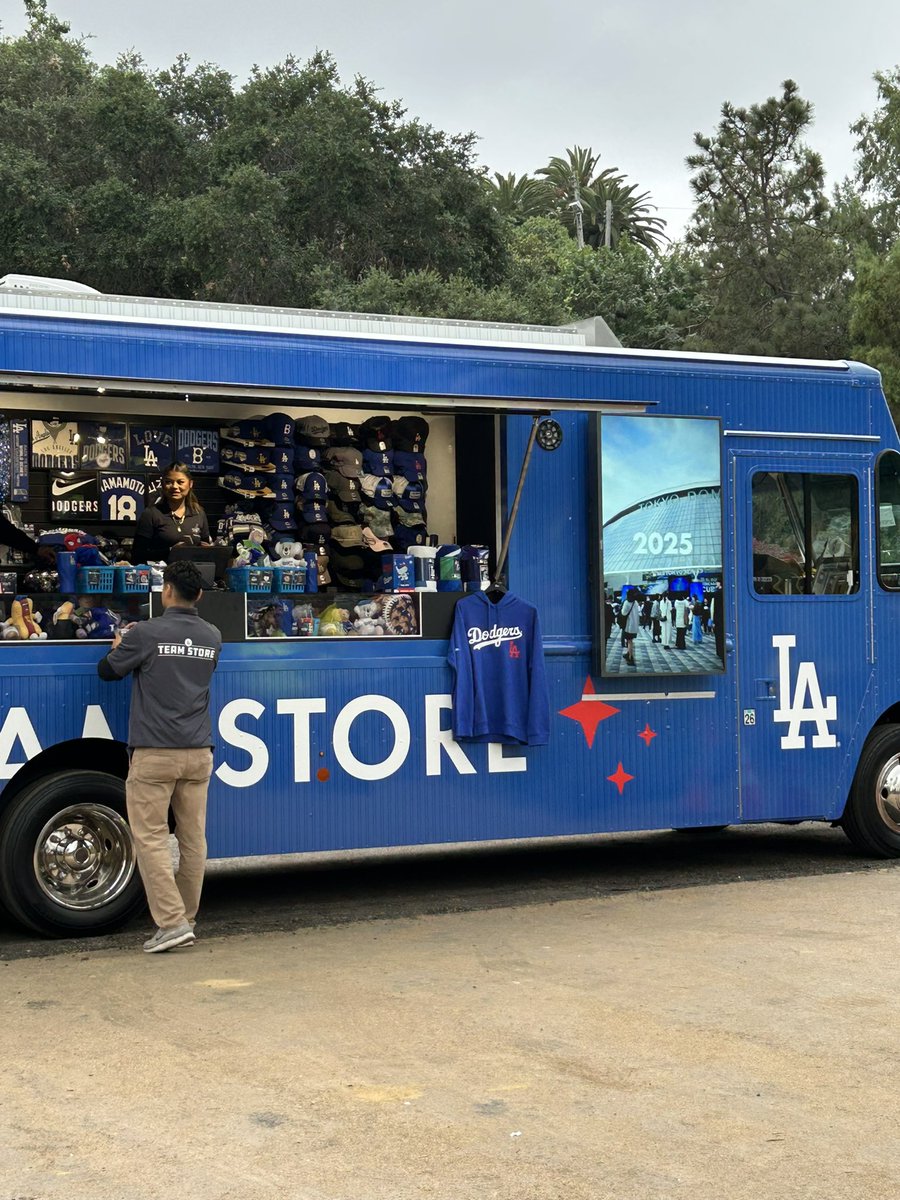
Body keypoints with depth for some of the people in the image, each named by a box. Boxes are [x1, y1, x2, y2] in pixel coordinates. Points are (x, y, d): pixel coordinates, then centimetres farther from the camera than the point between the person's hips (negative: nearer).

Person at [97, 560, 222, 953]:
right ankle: (186, 919, 16)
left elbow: (107, 671, 3)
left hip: (154, 754, -5)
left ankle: (172, 922, -9)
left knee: (150, 838, -1)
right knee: (193, 839, 9)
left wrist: (118, 646, 26)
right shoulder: (212, 637, 8)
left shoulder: (145, 634, -9)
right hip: (198, 753, 5)